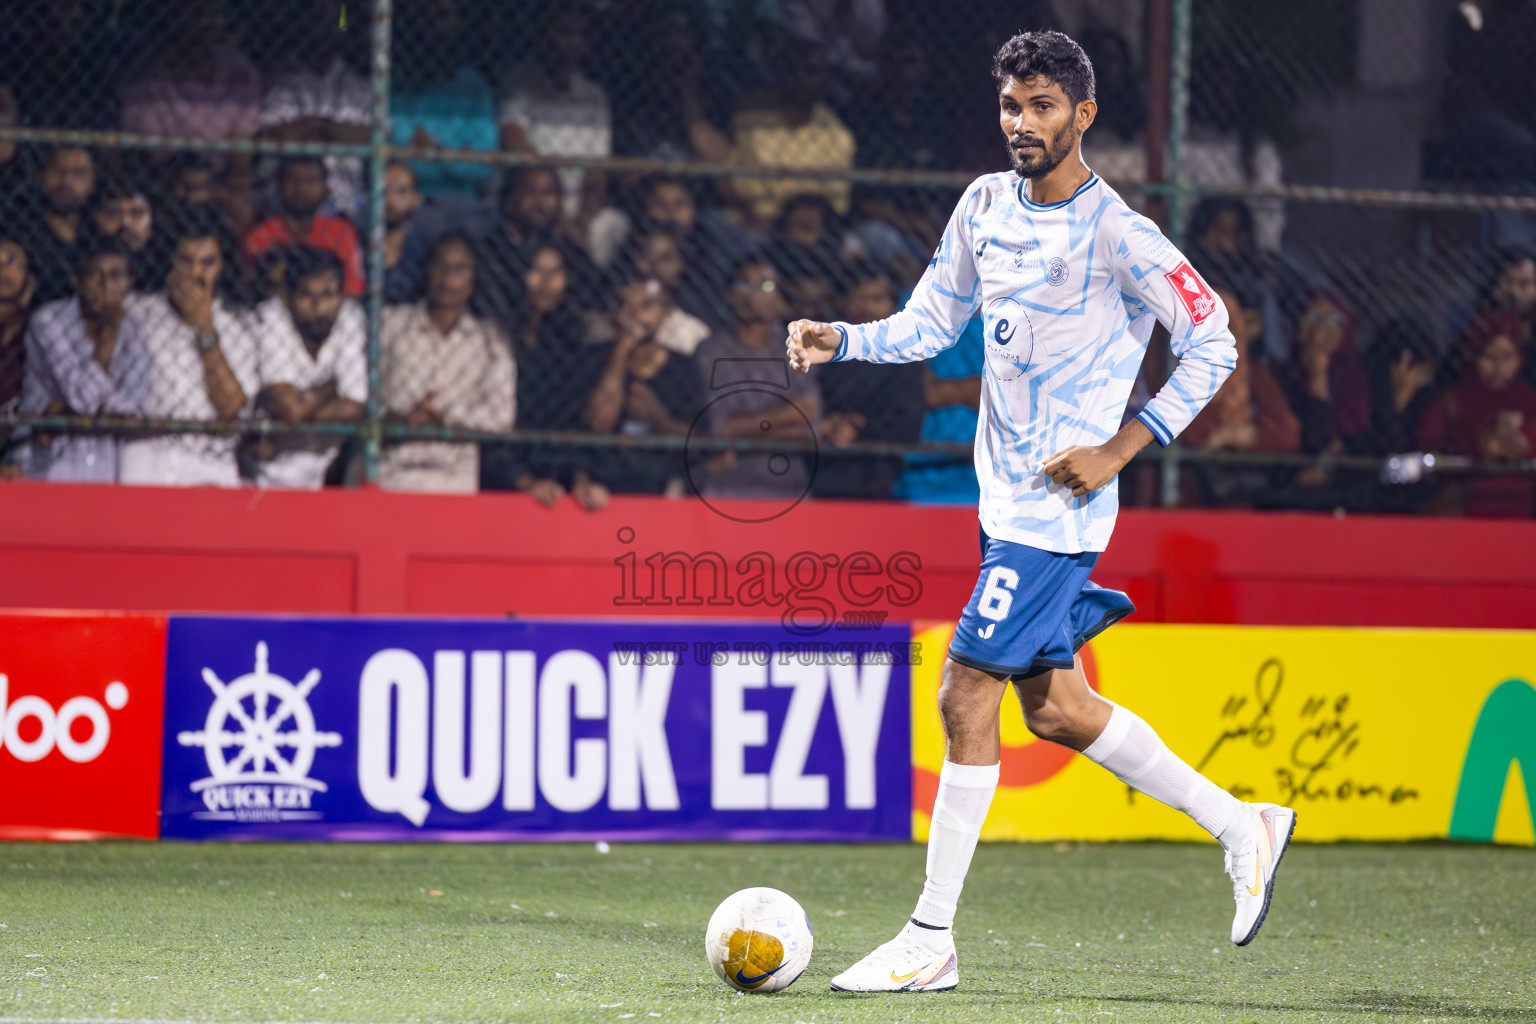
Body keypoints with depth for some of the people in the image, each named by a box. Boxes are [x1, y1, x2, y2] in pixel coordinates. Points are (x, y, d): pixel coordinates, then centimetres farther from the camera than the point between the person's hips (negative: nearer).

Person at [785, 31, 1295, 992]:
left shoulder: (1116, 233, -13)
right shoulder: (986, 204, 8)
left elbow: (1213, 345, -10)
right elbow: (931, 322, 15)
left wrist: (1120, 449, -16)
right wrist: (838, 339, -3)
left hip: (1057, 506, -8)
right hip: (1007, 497, 8)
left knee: (967, 696, -10)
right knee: (1057, 709, 13)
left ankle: (931, 940, -3)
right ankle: (1243, 825, 27)